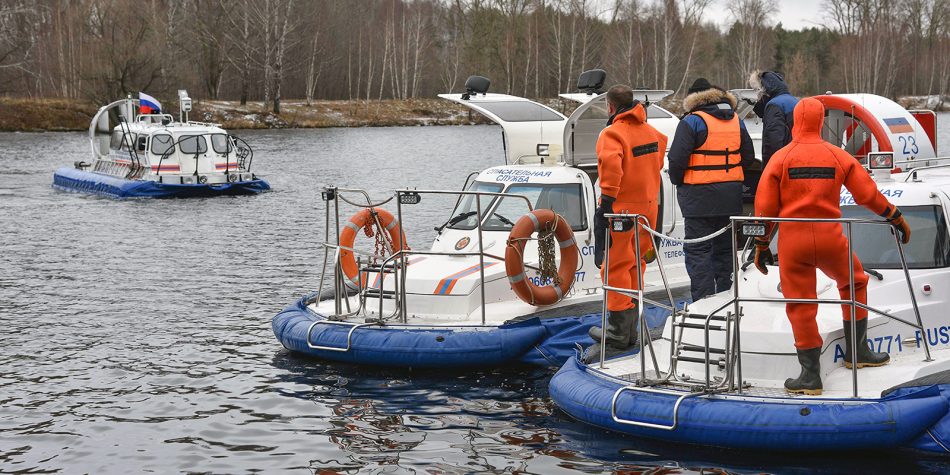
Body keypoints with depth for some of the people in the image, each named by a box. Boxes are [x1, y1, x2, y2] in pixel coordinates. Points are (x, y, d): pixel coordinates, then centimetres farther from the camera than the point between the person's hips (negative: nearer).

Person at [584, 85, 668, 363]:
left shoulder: (612, 134, -14)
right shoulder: (651, 132, 11)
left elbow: (611, 164, -29)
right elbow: (659, 158, 24)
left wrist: (607, 200, -25)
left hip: (622, 209, -8)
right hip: (648, 208, 8)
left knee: (616, 268, -2)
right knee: (635, 267, 16)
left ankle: (618, 335, -2)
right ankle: (629, 329, 22)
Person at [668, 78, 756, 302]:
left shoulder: (692, 121, -10)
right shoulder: (736, 121, 10)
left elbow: (677, 158, -17)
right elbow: (748, 157, 12)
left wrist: (677, 181, 0)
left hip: (699, 196, -6)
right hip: (731, 197, 6)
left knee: (698, 250, -2)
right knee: (725, 247, 16)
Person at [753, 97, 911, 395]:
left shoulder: (780, 158, -2)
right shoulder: (839, 156, 2)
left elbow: (765, 207, -2)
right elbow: (868, 194, 6)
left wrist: (761, 246, 7)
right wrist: (896, 218, 19)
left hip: (792, 242, -1)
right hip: (830, 239, 1)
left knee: (800, 305, 4)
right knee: (854, 284, 25)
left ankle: (810, 374, 4)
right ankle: (856, 351, 29)